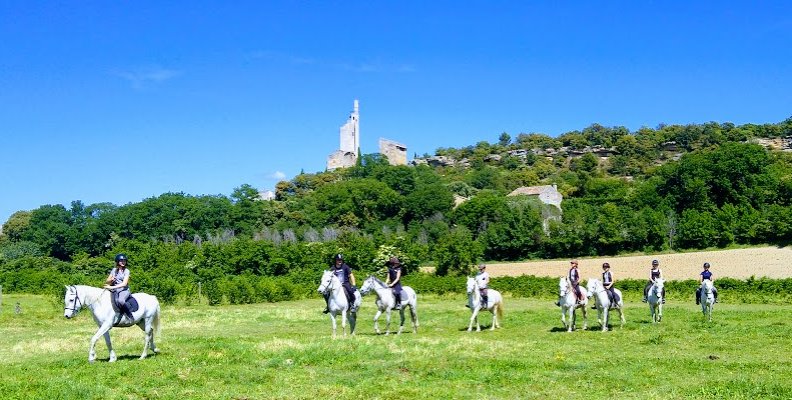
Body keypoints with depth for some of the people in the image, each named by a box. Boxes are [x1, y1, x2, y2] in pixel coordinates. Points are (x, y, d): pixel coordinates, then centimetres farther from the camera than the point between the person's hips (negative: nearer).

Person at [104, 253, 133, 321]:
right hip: (114, 291, 3)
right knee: (116, 301, -33)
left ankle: (130, 315, -21)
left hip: (124, 290, -3)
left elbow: (124, 283, -10)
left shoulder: (126, 271, 2)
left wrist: (112, 287, -17)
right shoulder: (114, 270, 14)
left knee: (120, 300, -36)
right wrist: (111, 280, -5)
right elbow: (107, 282, 18)